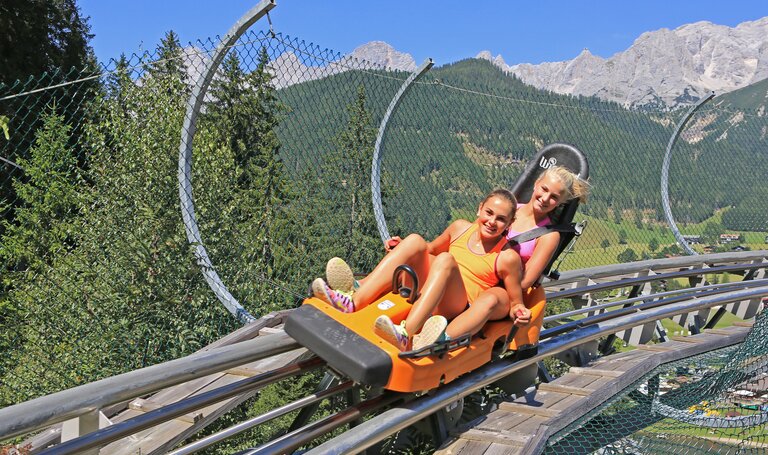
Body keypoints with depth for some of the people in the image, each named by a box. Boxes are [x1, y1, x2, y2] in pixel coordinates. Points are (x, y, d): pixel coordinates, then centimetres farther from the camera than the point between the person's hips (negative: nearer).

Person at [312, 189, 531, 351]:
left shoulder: (507, 257, -3)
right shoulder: (460, 228, 11)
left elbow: (516, 303, 3)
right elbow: (431, 249, 27)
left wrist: (519, 311, -19)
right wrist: (404, 249, 11)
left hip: (460, 309, -5)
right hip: (429, 293, 5)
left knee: (445, 259, -32)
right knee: (415, 240, -17)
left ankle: (406, 335, -49)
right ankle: (353, 301, -29)